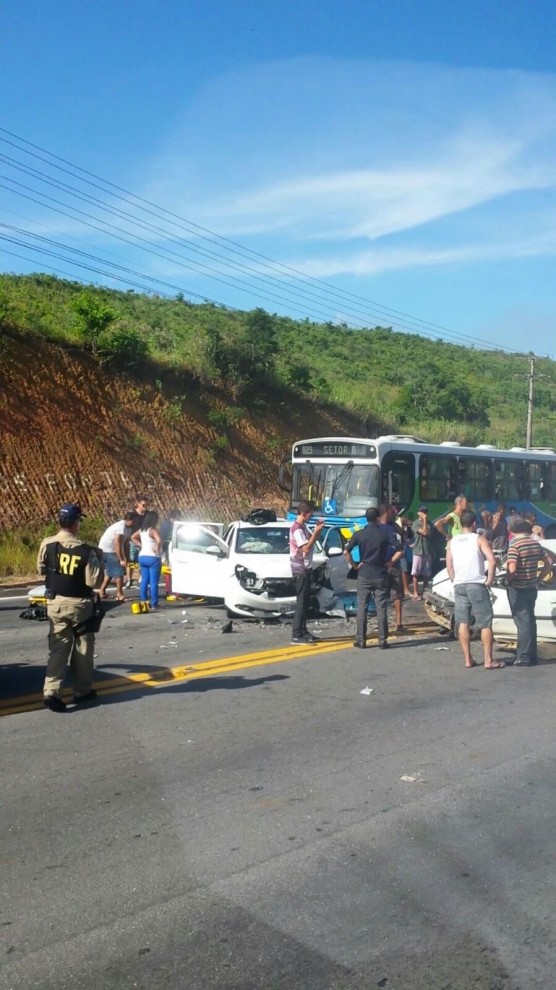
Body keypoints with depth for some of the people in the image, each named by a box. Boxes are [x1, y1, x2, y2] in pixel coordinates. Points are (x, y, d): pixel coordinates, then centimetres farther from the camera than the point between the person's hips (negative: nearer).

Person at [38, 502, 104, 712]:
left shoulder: (47, 545, -7)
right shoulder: (86, 551, -18)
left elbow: (41, 569, 9)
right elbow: (94, 581, -15)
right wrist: (98, 560, -3)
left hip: (55, 602, 3)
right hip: (79, 604, -3)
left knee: (57, 648, 7)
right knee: (83, 648, 13)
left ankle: (51, 692, -6)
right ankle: (83, 691, 22)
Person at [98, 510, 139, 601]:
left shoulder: (121, 525, 12)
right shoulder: (121, 526, -19)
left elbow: (120, 544, 15)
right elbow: (117, 544, -25)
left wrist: (124, 558, 10)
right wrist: (121, 560, -23)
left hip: (104, 550, 10)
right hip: (108, 551, -10)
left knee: (111, 571, 20)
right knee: (119, 571, -8)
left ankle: (102, 592, 26)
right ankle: (120, 595, -6)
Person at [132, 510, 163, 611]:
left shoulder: (142, 530, 9)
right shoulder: (153, 530, -16)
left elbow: (133, 537, 24)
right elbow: (159, 541, -33)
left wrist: (141, 545, 13)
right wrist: (157, 550, -18)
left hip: (142, 557, 8)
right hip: (153, 558, -8)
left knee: (144, 580, 13)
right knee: (153, 582, -5)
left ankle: (143, 602, 16)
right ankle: (154, 605, -4)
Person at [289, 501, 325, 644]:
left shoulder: (303, 527, 13)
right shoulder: (297, 528, -18)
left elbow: (311, 540, 20)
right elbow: (306, 548, -22)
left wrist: (317, 530, 5)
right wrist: (316, 531, -18)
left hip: (305, 569, 10)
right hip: (300, 570, -10)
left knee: (305, 602, 14)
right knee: (301, 603, -9)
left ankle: (303, 631, 20)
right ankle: (296, 635, -8)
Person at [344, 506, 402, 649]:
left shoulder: (359, 534, -2)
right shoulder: (385, 534, -2)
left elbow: (346, 552, -11)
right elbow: (400, 550, -7)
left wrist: (354, 565, 0)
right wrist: (390, 562, 1)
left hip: (364, 575, 0)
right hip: (381, 575, 0)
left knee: (362, 608, 6)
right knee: (381, 609, 4)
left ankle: (361, 640, 6)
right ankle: (382, 641, 5)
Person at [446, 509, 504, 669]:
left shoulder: (452, 541, 9)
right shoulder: (479, 539, -3)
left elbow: (449, 565, 6)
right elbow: (492, 560, -16)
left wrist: (454, 580, 13)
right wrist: (490, 579, -8)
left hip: (459, 586, 4)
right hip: (477, 585, -4)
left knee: (463, 623, 8)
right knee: (485, 623, 3)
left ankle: (468, 659, 9)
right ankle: (488, 661, 1)